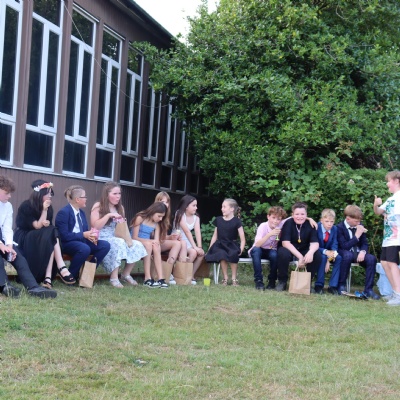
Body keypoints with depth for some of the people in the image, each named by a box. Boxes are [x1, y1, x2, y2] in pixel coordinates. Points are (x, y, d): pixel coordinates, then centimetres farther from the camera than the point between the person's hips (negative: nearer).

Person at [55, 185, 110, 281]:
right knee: (84, 248, -39)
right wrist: (83, 235, -22)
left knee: (105, 245, -13)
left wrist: (92, 235, -10)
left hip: (81, 241, 8)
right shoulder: (63, 212, -13)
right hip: (67, 244, -8)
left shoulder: (81, 213, 14)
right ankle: (70, 275, -19)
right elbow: (64, 236, -20)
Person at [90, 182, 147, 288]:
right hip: (101, 239, -6)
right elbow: (95, 226, -13)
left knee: (137, 245, -18)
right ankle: (114, 278, -29)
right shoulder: (98, 207, -1)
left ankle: (126, 274, -1)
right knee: (118, 244, -37)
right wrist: (109, 215, -18)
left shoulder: (120, 208, 16)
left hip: (116, 238, 6)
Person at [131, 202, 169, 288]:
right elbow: (134, 237, -13)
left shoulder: (157, 224, 4)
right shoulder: (140, 218, -9)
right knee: (148, 244, -33)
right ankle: (147, 279, -37)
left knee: (156, 246, -28)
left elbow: (157, 241, -5)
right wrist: (149, 241, -24)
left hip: (148, 245, 4)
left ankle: (161, 278, -34)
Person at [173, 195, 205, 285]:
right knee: (193, 252, -27)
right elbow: (187, 231, -21)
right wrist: (195, 247, -26)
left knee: (201, 253, -15)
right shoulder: (180, 215, -14)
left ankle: (191, 275, -4)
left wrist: (199, 247, -20)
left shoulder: (196, 217, 5)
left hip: (187, 242, 7)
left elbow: (197, 232, -7)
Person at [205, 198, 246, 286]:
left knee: (233, 255, -38)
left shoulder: (236, 222, -1)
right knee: (221, 254, -35)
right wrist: (209, 249, 8)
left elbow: (242, 239, -4)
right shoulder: (218, 220, 11)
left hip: (232, 245, -2)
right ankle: (225, 278, -21)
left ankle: (234, 278, -22)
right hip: (220, 245, 2)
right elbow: (215, 236, 16)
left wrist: (241, 249, -19)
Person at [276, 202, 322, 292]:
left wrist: (311, 252, -39)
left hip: (304, 252, 3)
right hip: (289, 250, -3)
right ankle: (282, 281, -12)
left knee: (317, 255, -24)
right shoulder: (288, 223, -15)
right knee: (283, 253, -35)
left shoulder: (310, 225, -7)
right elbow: (285, 242, -23)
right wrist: (299, 256, -32)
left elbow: (314, 243, -13)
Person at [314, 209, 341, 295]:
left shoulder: (334, 229, -5)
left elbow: (334, 245, -7)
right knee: (323, 257, -36)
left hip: (329, 253, 4)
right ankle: (319, 285, -27)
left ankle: (333, 286, -21)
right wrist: (325, 252, -37)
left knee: (339, 258, -25)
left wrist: (333, 253, -29)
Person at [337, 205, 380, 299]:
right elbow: (344, 246, -19)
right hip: (345, 253, -5)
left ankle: (368, 290, -21)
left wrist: (363, 251, -15)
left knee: (372, 258, -24)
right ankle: (341, 285, -25)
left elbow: (365, 243, 8)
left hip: (358, 253, 5)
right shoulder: (339, 228, -12)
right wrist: (357, 235, -24)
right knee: (348, 255, -40)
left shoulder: (360, 226, 5)